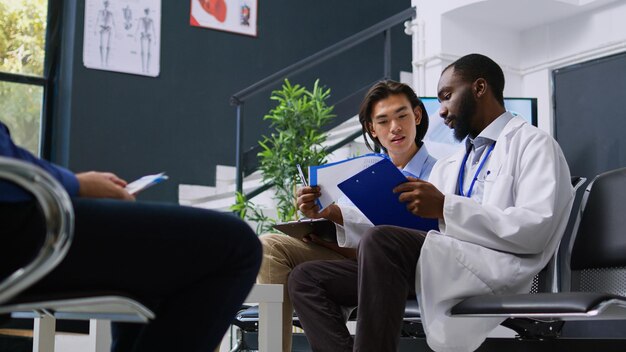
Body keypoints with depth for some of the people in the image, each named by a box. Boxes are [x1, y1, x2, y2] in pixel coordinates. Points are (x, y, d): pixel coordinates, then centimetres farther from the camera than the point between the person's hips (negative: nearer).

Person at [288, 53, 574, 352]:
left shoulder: (534, 144, 5)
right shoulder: (447, 168, 29)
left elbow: (536, 229, -12)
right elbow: (405, 228, 25)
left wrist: (446, 208, -15)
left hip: (496, 274, -8)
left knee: (381, 241, -32)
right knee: (306, 278, -3)